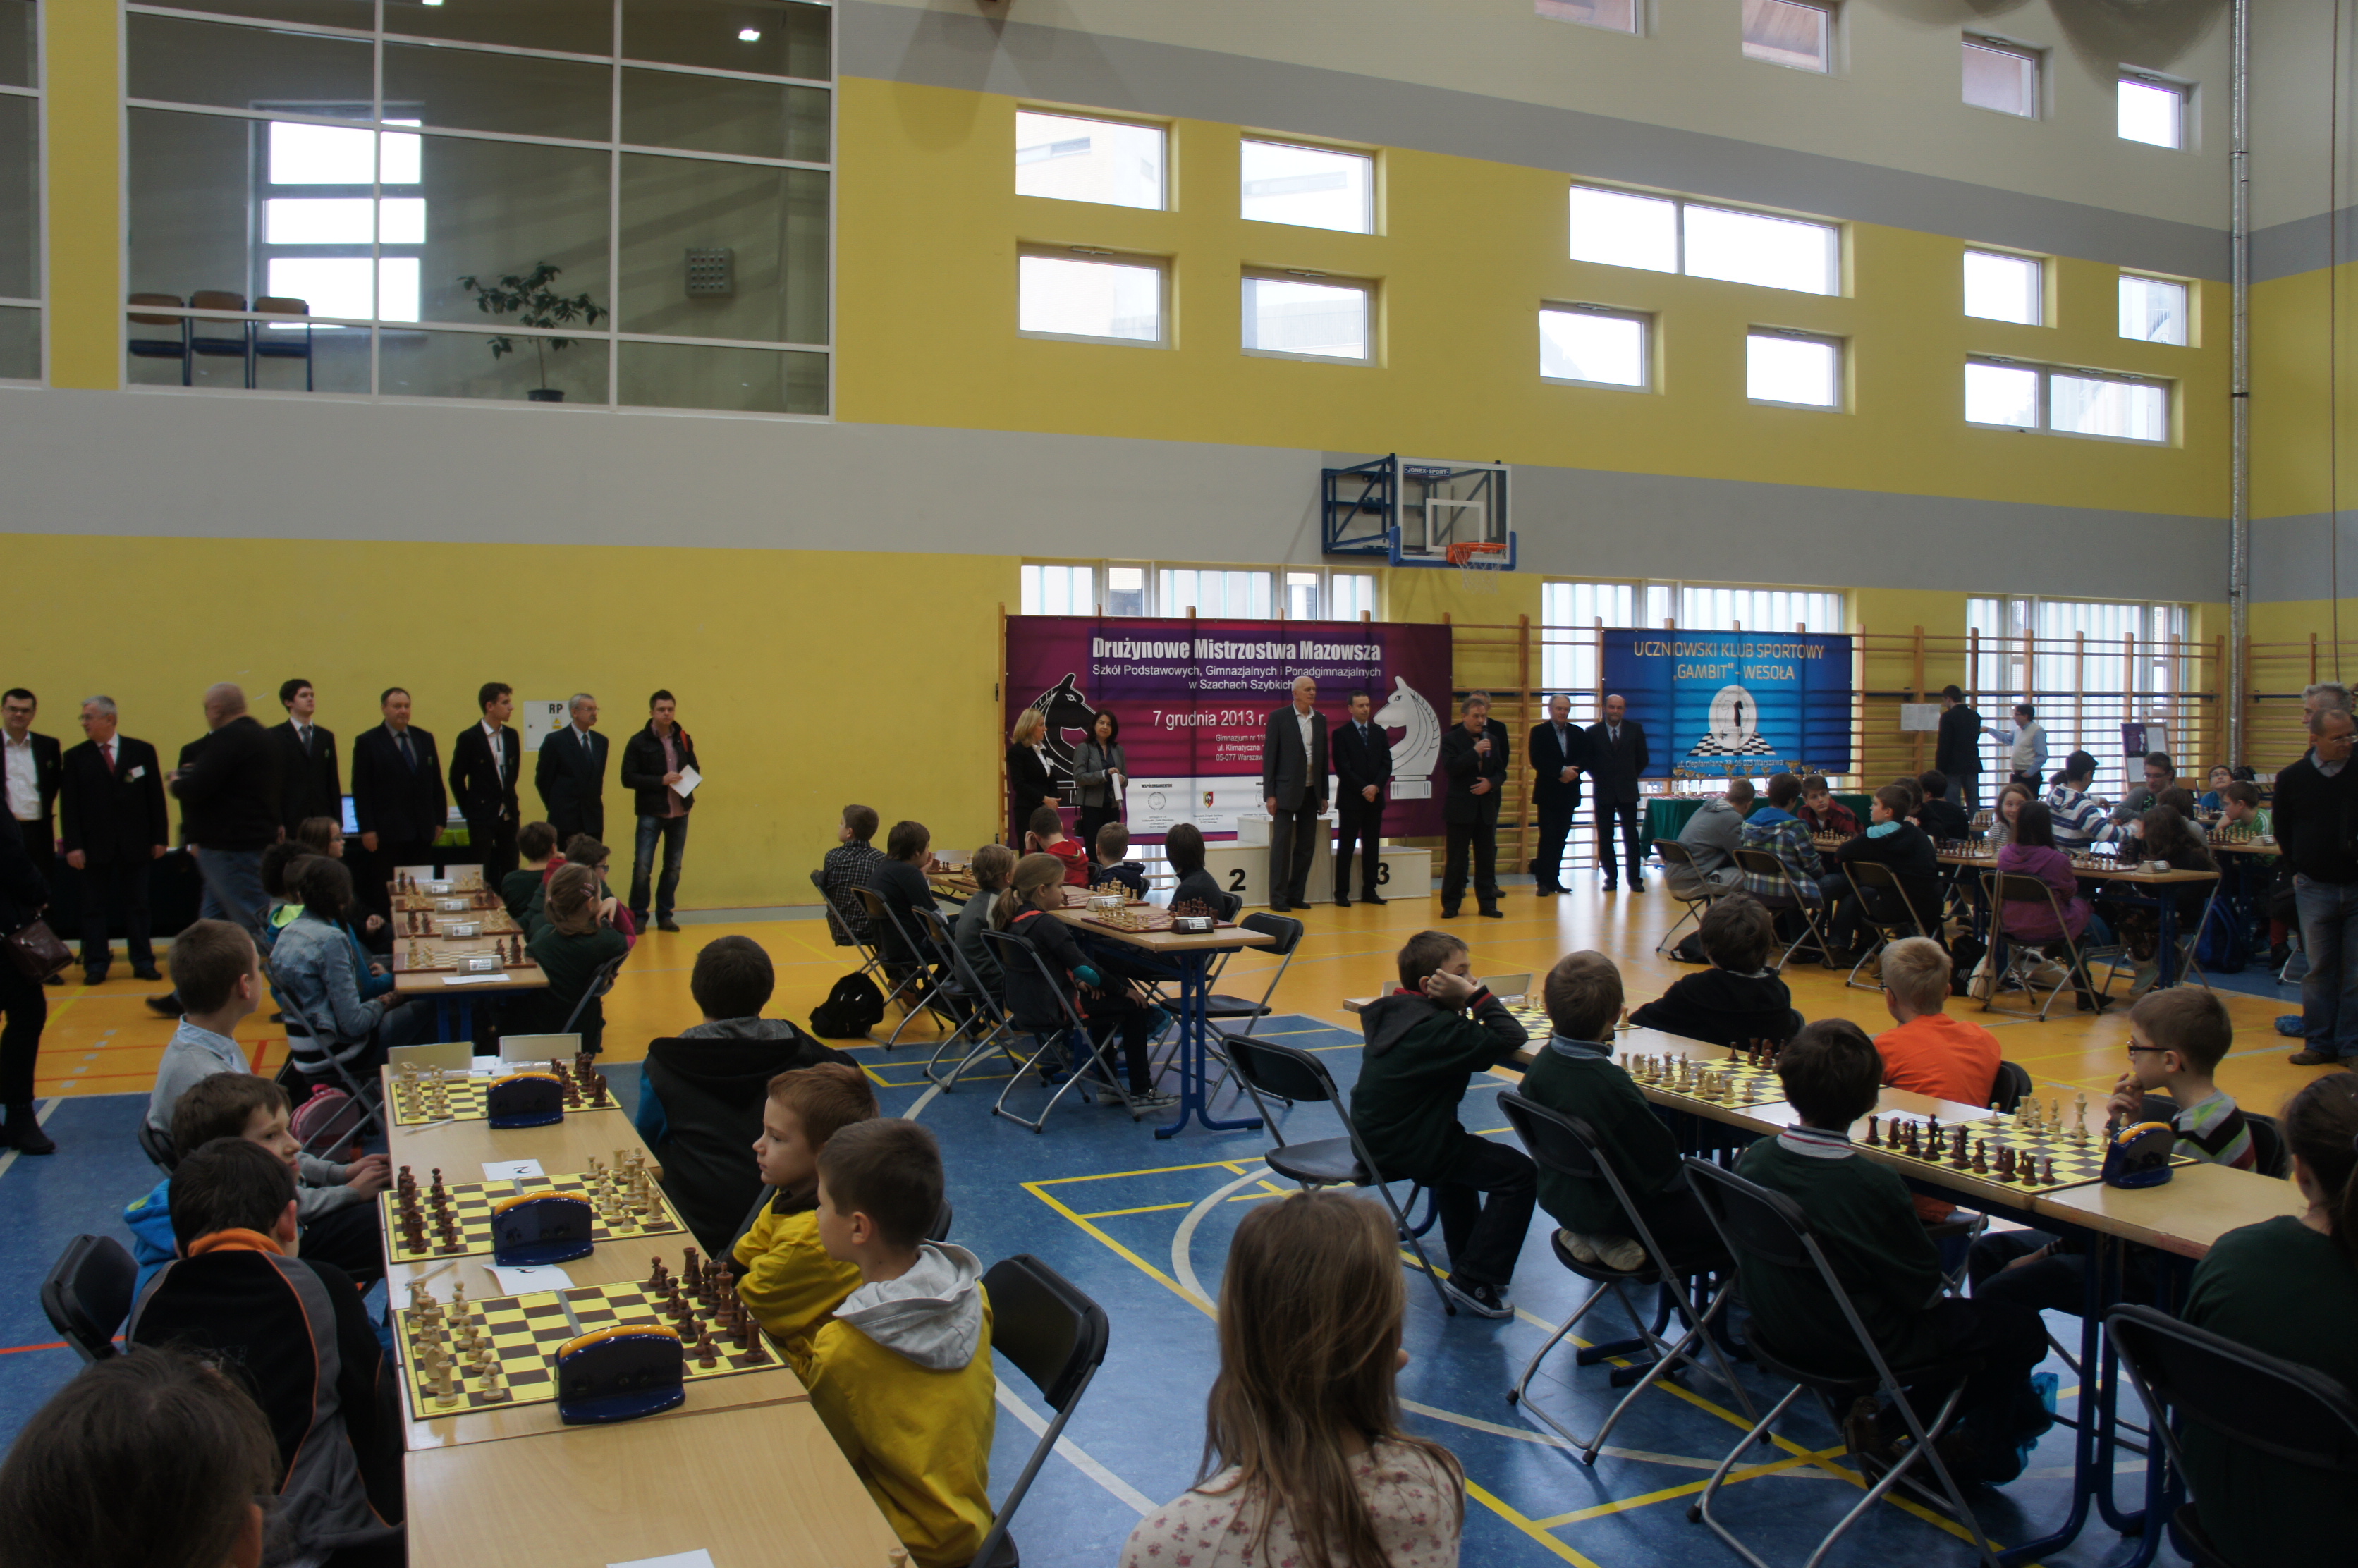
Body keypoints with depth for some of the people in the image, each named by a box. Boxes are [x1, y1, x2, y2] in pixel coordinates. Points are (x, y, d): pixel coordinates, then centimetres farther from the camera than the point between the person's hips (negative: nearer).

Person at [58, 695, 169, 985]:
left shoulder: (142, 751, 4)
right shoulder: (75, 757, 3)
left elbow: (156, 798, 4)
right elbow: (69, 806, 0)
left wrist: (160, 838, 0)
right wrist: (73, 845, -8)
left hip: (136, 844, 0)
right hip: (95, 846, 0)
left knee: (137, 906, 7)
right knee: (94, 907, 4)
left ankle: (143, 963, 13)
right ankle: (96, 966, 11)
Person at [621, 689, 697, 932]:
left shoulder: (683, 740, 8)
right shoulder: (639, 742, -5)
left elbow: (695, 770, 18)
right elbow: (628, 778, -9)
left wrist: (693, 780, -5)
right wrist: (661, 780, -19)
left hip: (679, 812, 4)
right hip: (651, 813, -4)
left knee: (674, 866, 9)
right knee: (642, 867, -4)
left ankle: (665, 915, 20)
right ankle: (638, 916, 8)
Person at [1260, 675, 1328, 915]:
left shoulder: (1320, 720, 10)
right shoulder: (1279, 717, -4)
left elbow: (1323, 758, 13)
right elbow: (1269, 756, -5)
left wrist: (1324, 795, 10)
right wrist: (1269, 794, -10)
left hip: (1311, 792, 5)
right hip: (1286, 791, -5)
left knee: (1306, 846, 7)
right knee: (1281, 845, -4)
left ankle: (1296, 895, 15)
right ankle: (1278, 898, 1)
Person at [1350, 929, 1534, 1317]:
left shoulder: (1391, 1013, 6)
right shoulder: (1438, 1028, -22)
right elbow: (1510, 1038, -23)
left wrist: (1470, 1001, 2)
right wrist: (1476, 996, -17)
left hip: (1375, 1139, 10)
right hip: (1406, 1151, -10)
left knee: (1456, 1143, 38)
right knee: (1519, 1173, -6)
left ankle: (1466, 1253, 47)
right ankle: (1474, 1281, -3)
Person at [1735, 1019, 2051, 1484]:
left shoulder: (1753, 1159, -11)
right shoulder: (1873, 1184, -28)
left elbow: (1746, 1259, 4)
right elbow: (1922, 1293, -16)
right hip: (1857, 1347, -7)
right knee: (2021, 1326, 10)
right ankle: (1983, 1453, 27)